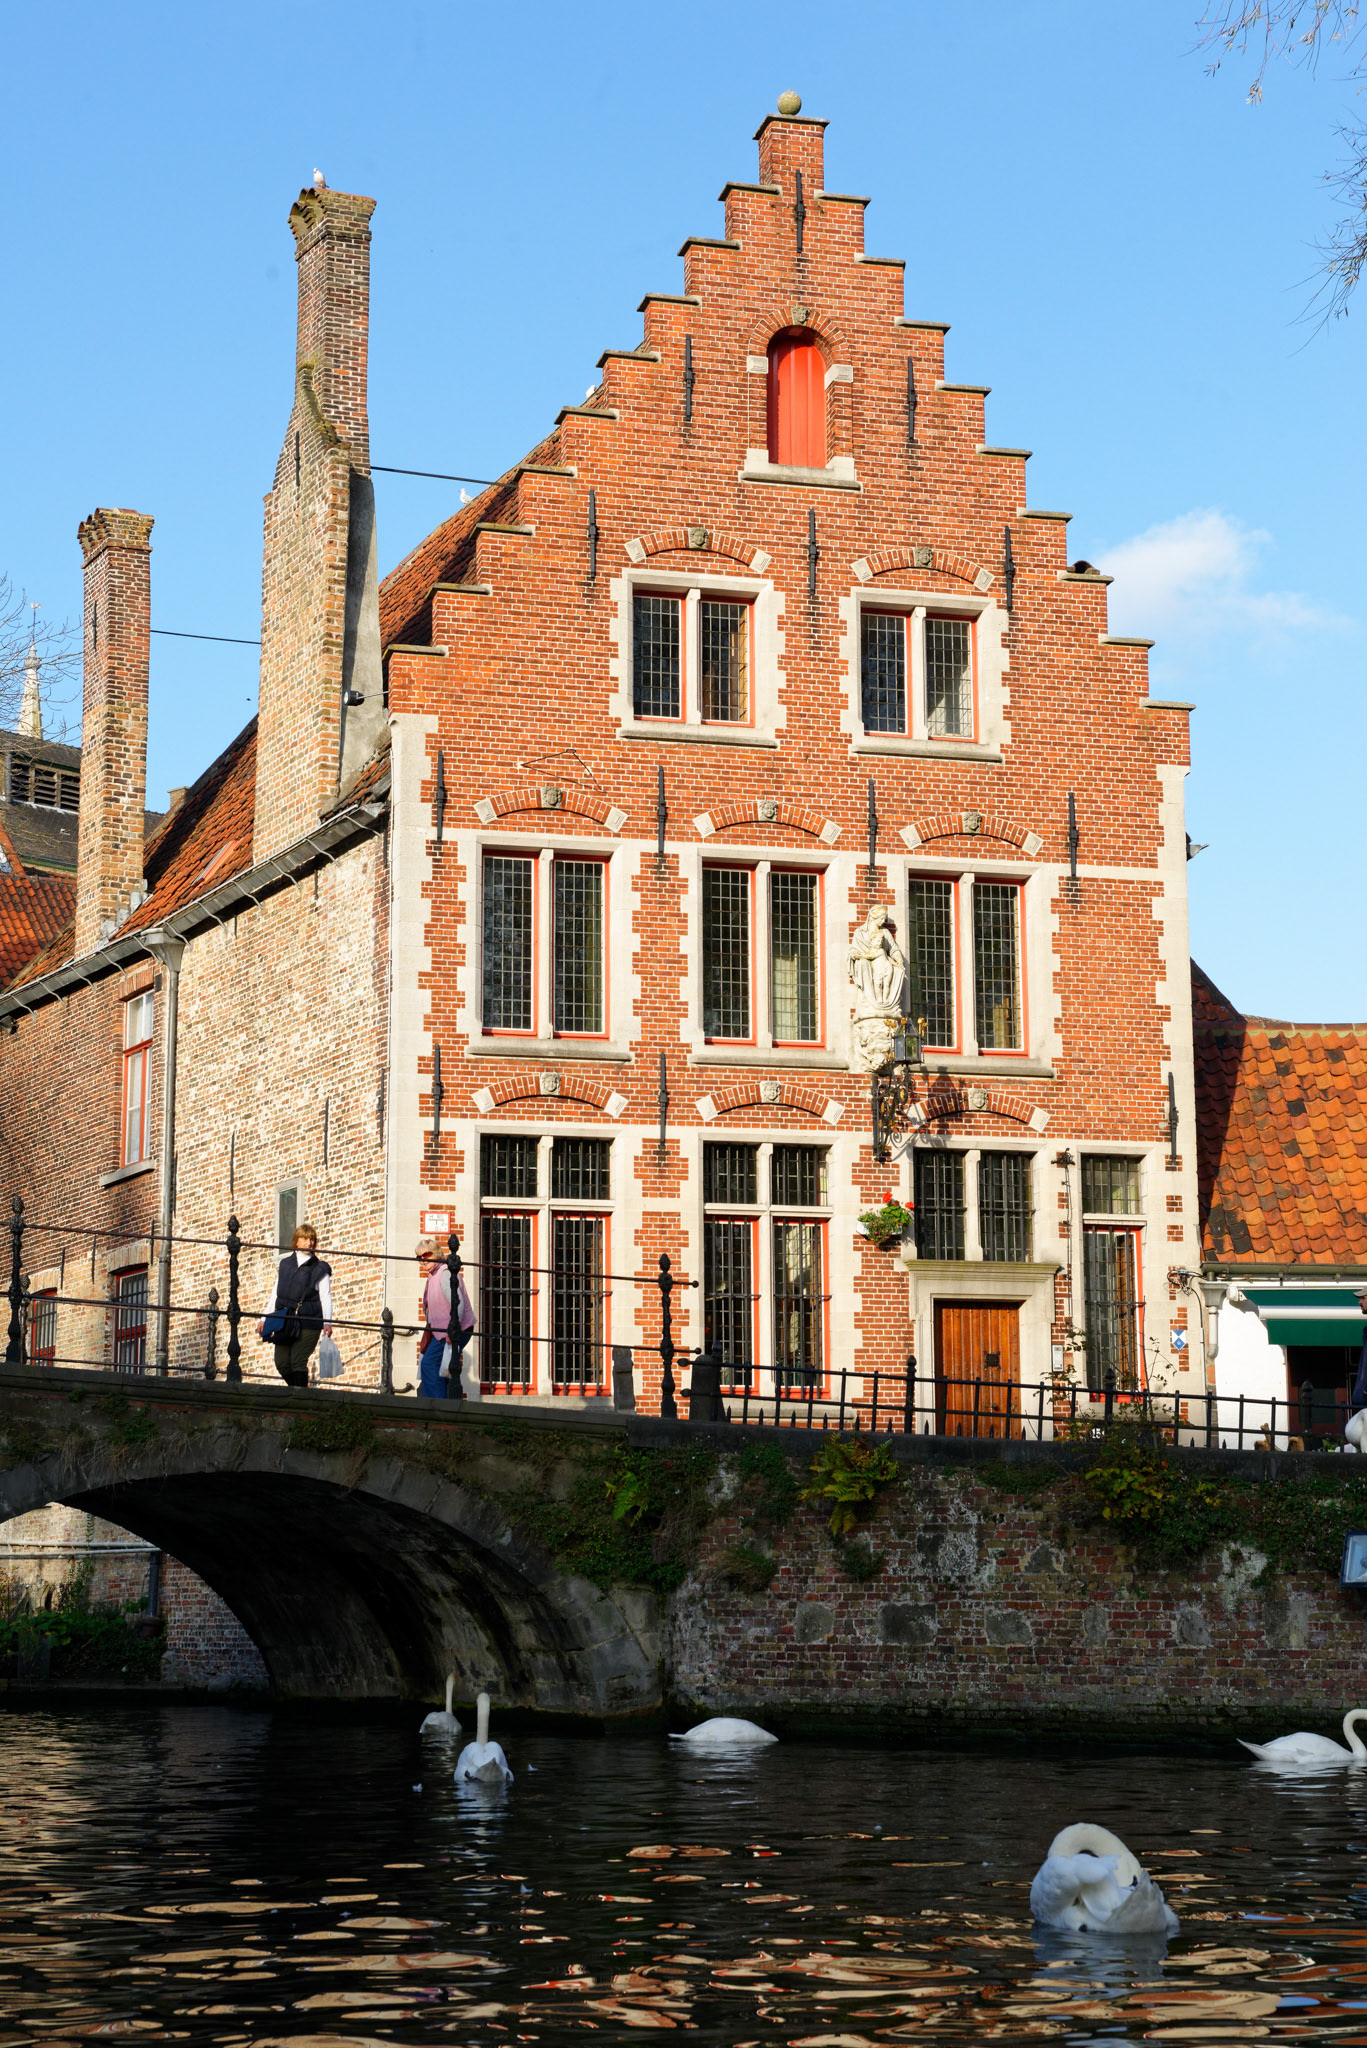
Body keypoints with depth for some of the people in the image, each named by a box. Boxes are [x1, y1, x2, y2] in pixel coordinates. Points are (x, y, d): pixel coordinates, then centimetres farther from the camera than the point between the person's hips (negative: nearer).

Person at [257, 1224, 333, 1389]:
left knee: (298, 1361, -12)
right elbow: (275, 1294, 21)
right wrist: (264, 1318, 16)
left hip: (308, 1322, -4)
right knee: (282, 1363, 0)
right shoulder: (285, 1264, 17)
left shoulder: (320, 1268, 5)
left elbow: (326, 1297, -1)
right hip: (285, 1322, 4)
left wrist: (327, 1322, -14)